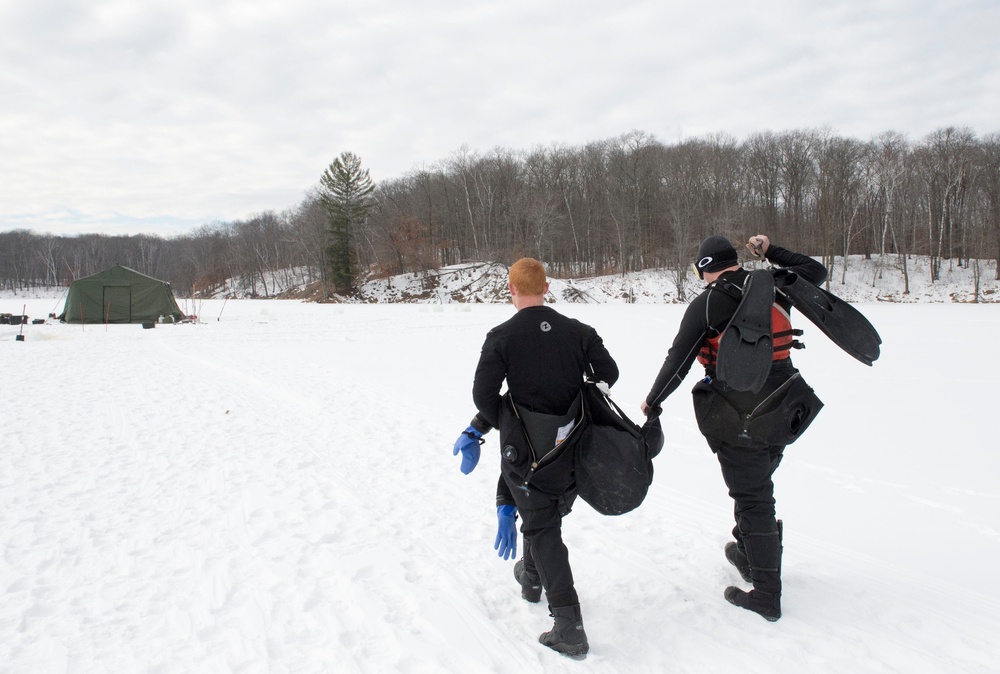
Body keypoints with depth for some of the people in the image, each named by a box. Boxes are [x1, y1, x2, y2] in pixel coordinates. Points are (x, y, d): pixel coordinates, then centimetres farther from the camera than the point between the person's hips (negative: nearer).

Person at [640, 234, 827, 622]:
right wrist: (772, 251, 28)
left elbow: (678, 361, -10)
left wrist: (652, 401, 2)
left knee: (752, 499, 2)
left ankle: (767, 595, 10)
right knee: (758, 487, 24)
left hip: (738, 415, -6)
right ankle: (748, 555, 42)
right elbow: (816, 271, 23)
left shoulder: (707, 304, -10)